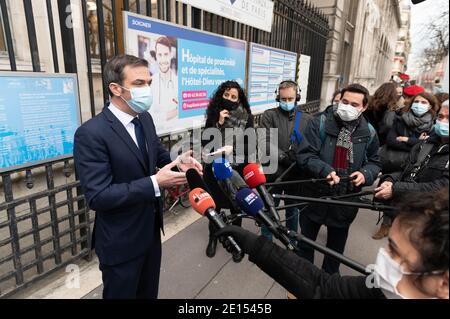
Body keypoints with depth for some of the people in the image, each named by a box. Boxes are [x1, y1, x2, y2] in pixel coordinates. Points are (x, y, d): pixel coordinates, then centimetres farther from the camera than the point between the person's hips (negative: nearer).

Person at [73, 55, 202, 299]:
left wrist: (178, 161, -10)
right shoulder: (91, 134, -24)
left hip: (151, 230, 7)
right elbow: (97, 196, -27)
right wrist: (155, 183, -31)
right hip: (121, 241, -7)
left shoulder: (145, 119, -1)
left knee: (149, 292, 27)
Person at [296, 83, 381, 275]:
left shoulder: (368, 133, -1)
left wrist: (365, 174, -11)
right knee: (306, 241, 17)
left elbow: (374, 162, 11)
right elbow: (304, 155, -15)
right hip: (315, 195, -2)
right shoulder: (320, 123, -10)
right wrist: (325, 170, -31)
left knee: (336, 246, 22)